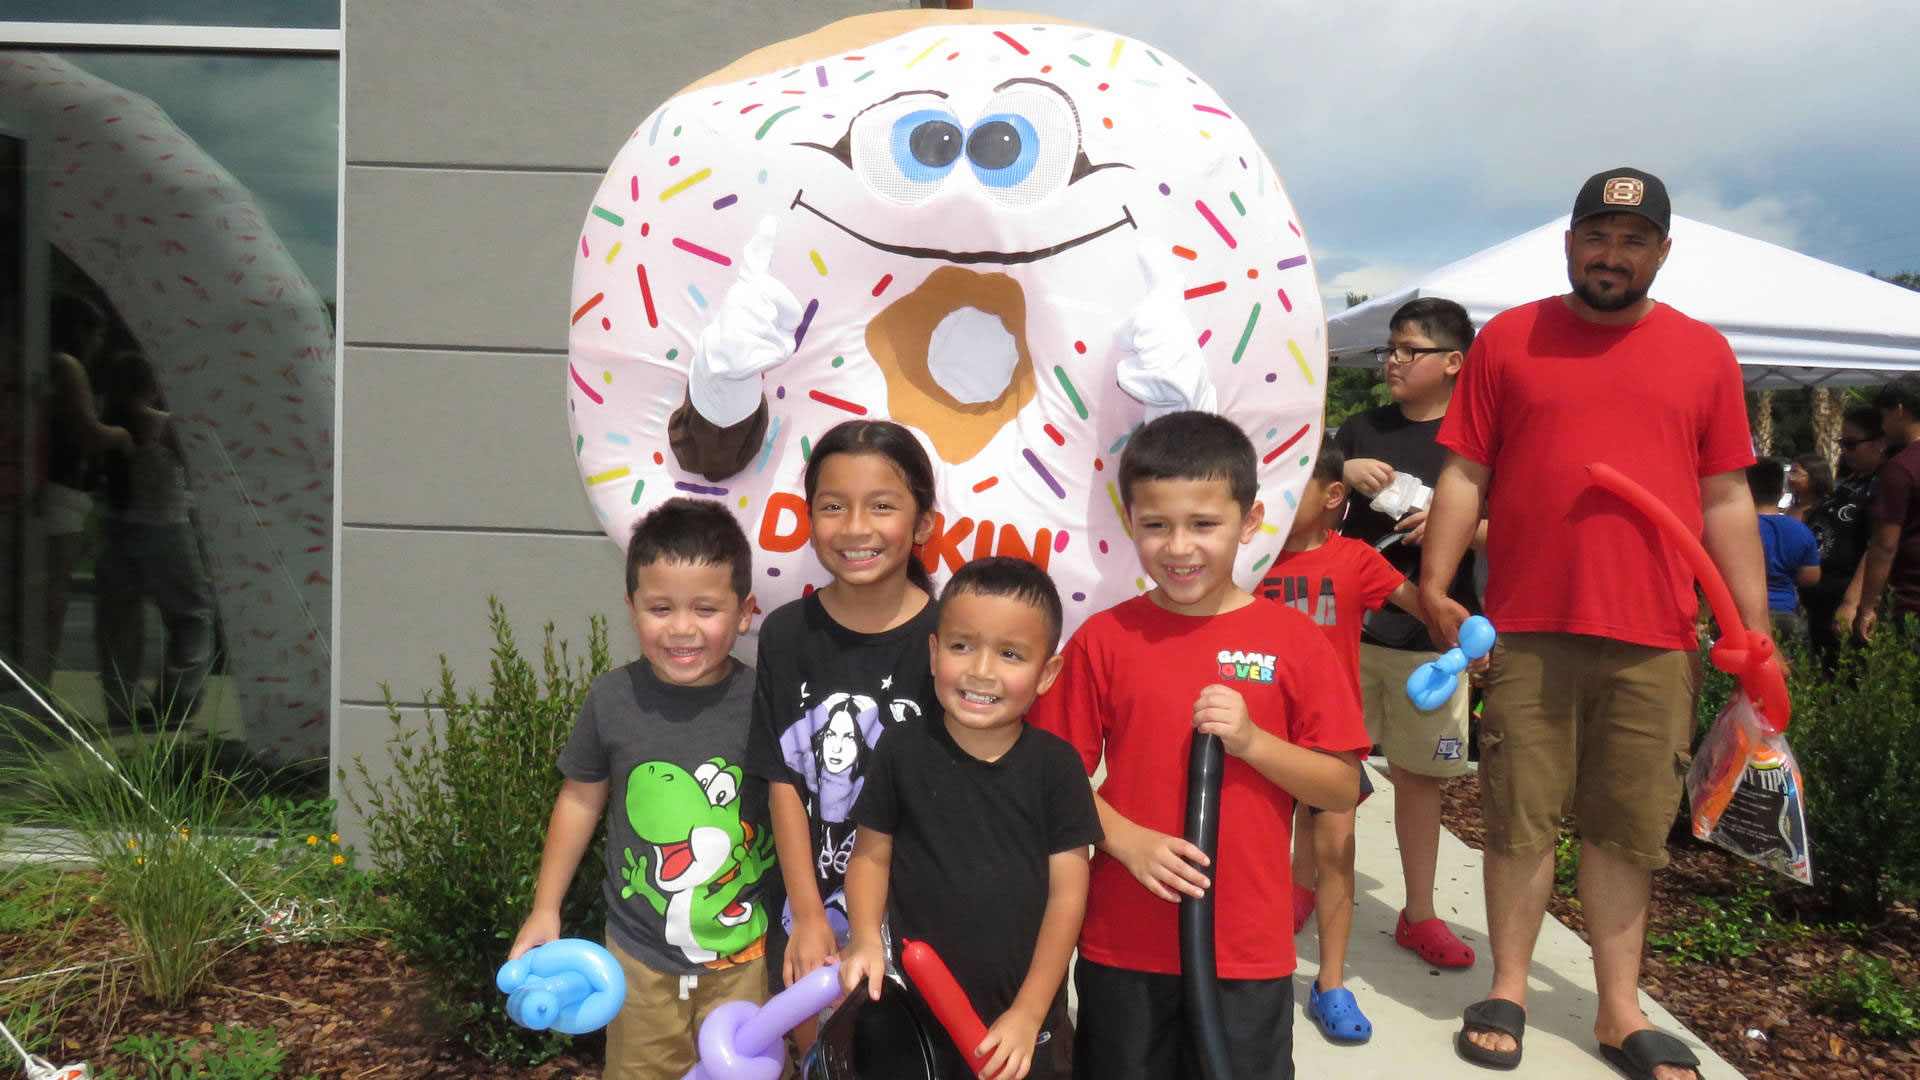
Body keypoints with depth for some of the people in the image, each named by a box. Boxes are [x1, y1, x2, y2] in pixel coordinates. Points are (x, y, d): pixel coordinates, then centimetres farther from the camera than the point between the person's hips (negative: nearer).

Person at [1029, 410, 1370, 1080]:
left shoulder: (1294, 640, -4)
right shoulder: (1103, 638, -3)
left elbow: (1343, 789, -3)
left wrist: (1252, 741, -17)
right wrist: (1128, 840, -15)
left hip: (1248, 950, 0)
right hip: (1123, 945, 1)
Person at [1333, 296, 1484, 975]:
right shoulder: (1361, 430, 9)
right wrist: (1343, 475, -7)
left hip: (1430, 635, -1)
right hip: (1347, 622, 2)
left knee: (1419, 772, 8)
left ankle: (1419, 914, 21)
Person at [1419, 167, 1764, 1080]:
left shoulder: (1703, 353, 10)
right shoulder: (1508, 340, 5)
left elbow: (1725, 501, 10)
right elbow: (1464, 475, 3)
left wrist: (1754, 630, 6)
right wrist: (1434, 587, -5)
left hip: (1654, 640, 2)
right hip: (1528, 630, -1)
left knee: (1629, 829, 9)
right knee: (1521, 818, 5)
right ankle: (1508, 991, 21)